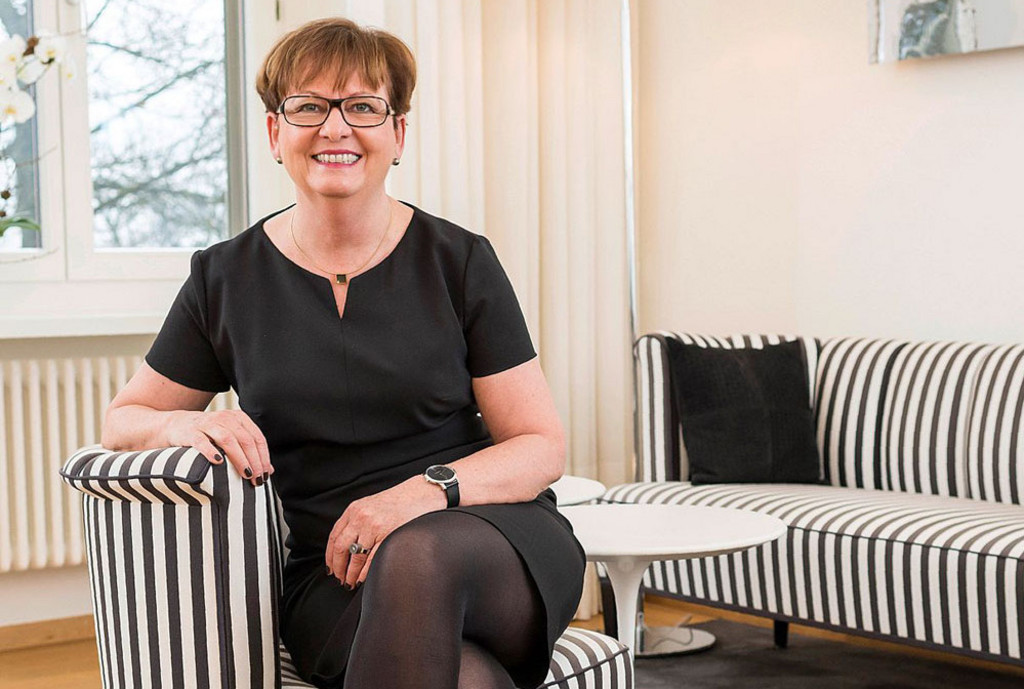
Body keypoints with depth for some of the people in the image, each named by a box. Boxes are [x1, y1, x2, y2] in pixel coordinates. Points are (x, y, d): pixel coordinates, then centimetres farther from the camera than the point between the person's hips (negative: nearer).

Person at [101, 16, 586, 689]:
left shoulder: (459, 260, 4)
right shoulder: (225, 278, 9)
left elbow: (543, 446, 4)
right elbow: (122, 419, 19)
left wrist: (430, 490, -16)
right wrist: (186, 425, -6)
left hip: (498, 539, 1)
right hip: (331, 577, -1)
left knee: (419, 557, -38)